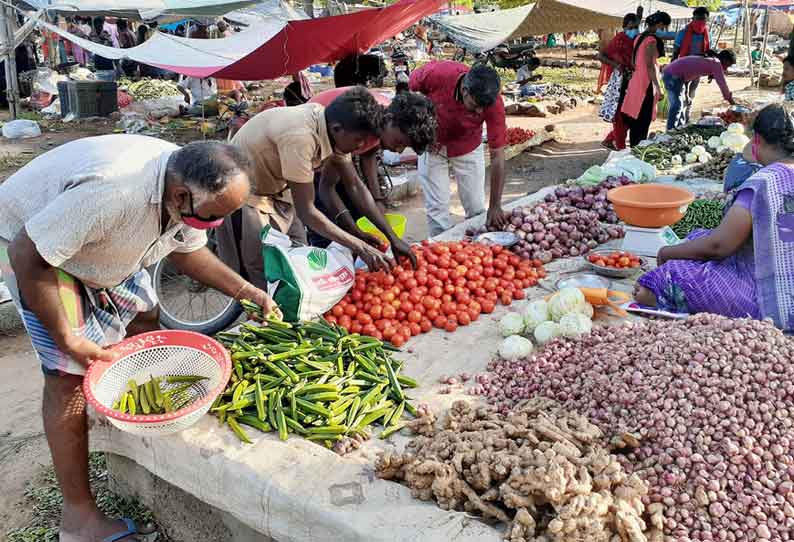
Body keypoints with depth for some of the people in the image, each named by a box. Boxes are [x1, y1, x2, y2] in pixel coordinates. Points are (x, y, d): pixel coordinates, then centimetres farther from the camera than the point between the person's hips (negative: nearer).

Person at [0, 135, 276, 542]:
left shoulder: (188, 189, -16)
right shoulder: (112, 190, -42)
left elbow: (186, 249, 3)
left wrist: (250, 293, -7)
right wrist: (68, 339, -26)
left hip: (101, 243, 8)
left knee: (145, 322, 4)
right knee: (71, 375, -11)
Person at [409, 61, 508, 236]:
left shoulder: (493, 102, -32)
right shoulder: (436, 73, -34)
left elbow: (497, 155, -27)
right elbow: (408, 88, -9)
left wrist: (495, 207, -28)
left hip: (468, 148, 1)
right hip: (432, 144, 0)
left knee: (476, 209, 3)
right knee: (437, 208, -3)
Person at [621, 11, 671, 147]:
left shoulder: (639, 37, 12)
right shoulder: (652, 40, -15)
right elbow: (650, 66, -19)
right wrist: (658, 88, -16)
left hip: (635, 80, 9)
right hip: (646, 84, -9)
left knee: (635, 121, 12)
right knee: (643, 122, -4)